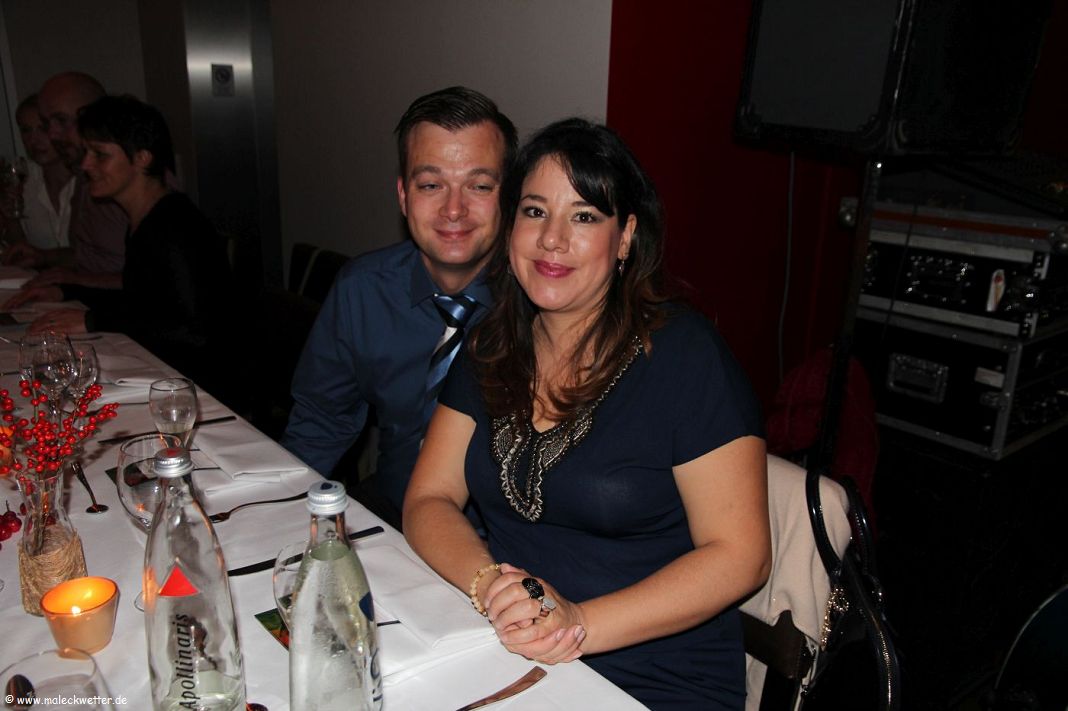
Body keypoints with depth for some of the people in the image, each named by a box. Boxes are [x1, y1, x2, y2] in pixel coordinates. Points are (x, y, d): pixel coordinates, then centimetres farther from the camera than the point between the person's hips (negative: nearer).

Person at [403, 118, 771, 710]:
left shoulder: (685, 355, -12)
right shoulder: (492, 347, 4)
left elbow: (739, 556, -13)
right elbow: (429, 500, 2)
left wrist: (579, 622, -22)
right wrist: (489, 585, -18)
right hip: (500, 653, 4)